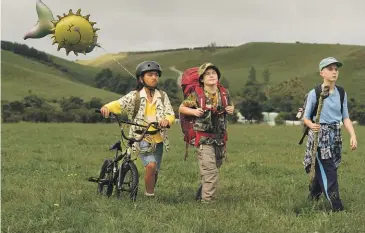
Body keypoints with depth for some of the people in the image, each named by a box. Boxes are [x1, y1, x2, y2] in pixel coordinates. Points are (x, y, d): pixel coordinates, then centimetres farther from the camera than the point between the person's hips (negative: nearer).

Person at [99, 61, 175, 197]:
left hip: (158, 139, 4)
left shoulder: (162, 96, 6)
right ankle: (149, 195, -8)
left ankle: (151, 191, 34)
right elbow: (119, 104, -17)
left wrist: (166, 120, -26)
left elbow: (171, 115, -1)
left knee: (155, 171, 10)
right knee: (151, 165, -24)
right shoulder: (134, 96, -2)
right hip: (142, 138, -4)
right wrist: (107, 107, -40)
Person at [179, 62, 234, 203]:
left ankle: (201, 195, 37)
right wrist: (194, 111, -16)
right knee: (210, 171, -14)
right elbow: (181, 108, 2)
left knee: (216, 167, 18)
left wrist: (231, 110, -3)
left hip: (220, 139, 5)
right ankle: (207, 201, -7)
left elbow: (229, 107, 20)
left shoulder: (224, 93, 2)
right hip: (204, 139, -5)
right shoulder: (196, 95, -9)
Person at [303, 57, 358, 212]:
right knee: (329, 172, -10)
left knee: (322, 170, 11)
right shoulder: (315, 93, -7)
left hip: (335, 135, 5)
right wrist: (311, 125, -25)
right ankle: (337, 207, -9)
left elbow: (345, 117, 7)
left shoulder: (341, 93, 6)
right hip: (320, 135, -5)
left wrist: (353, 135, -7)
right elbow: (306, 117, -3)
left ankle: (312, 198, 31)